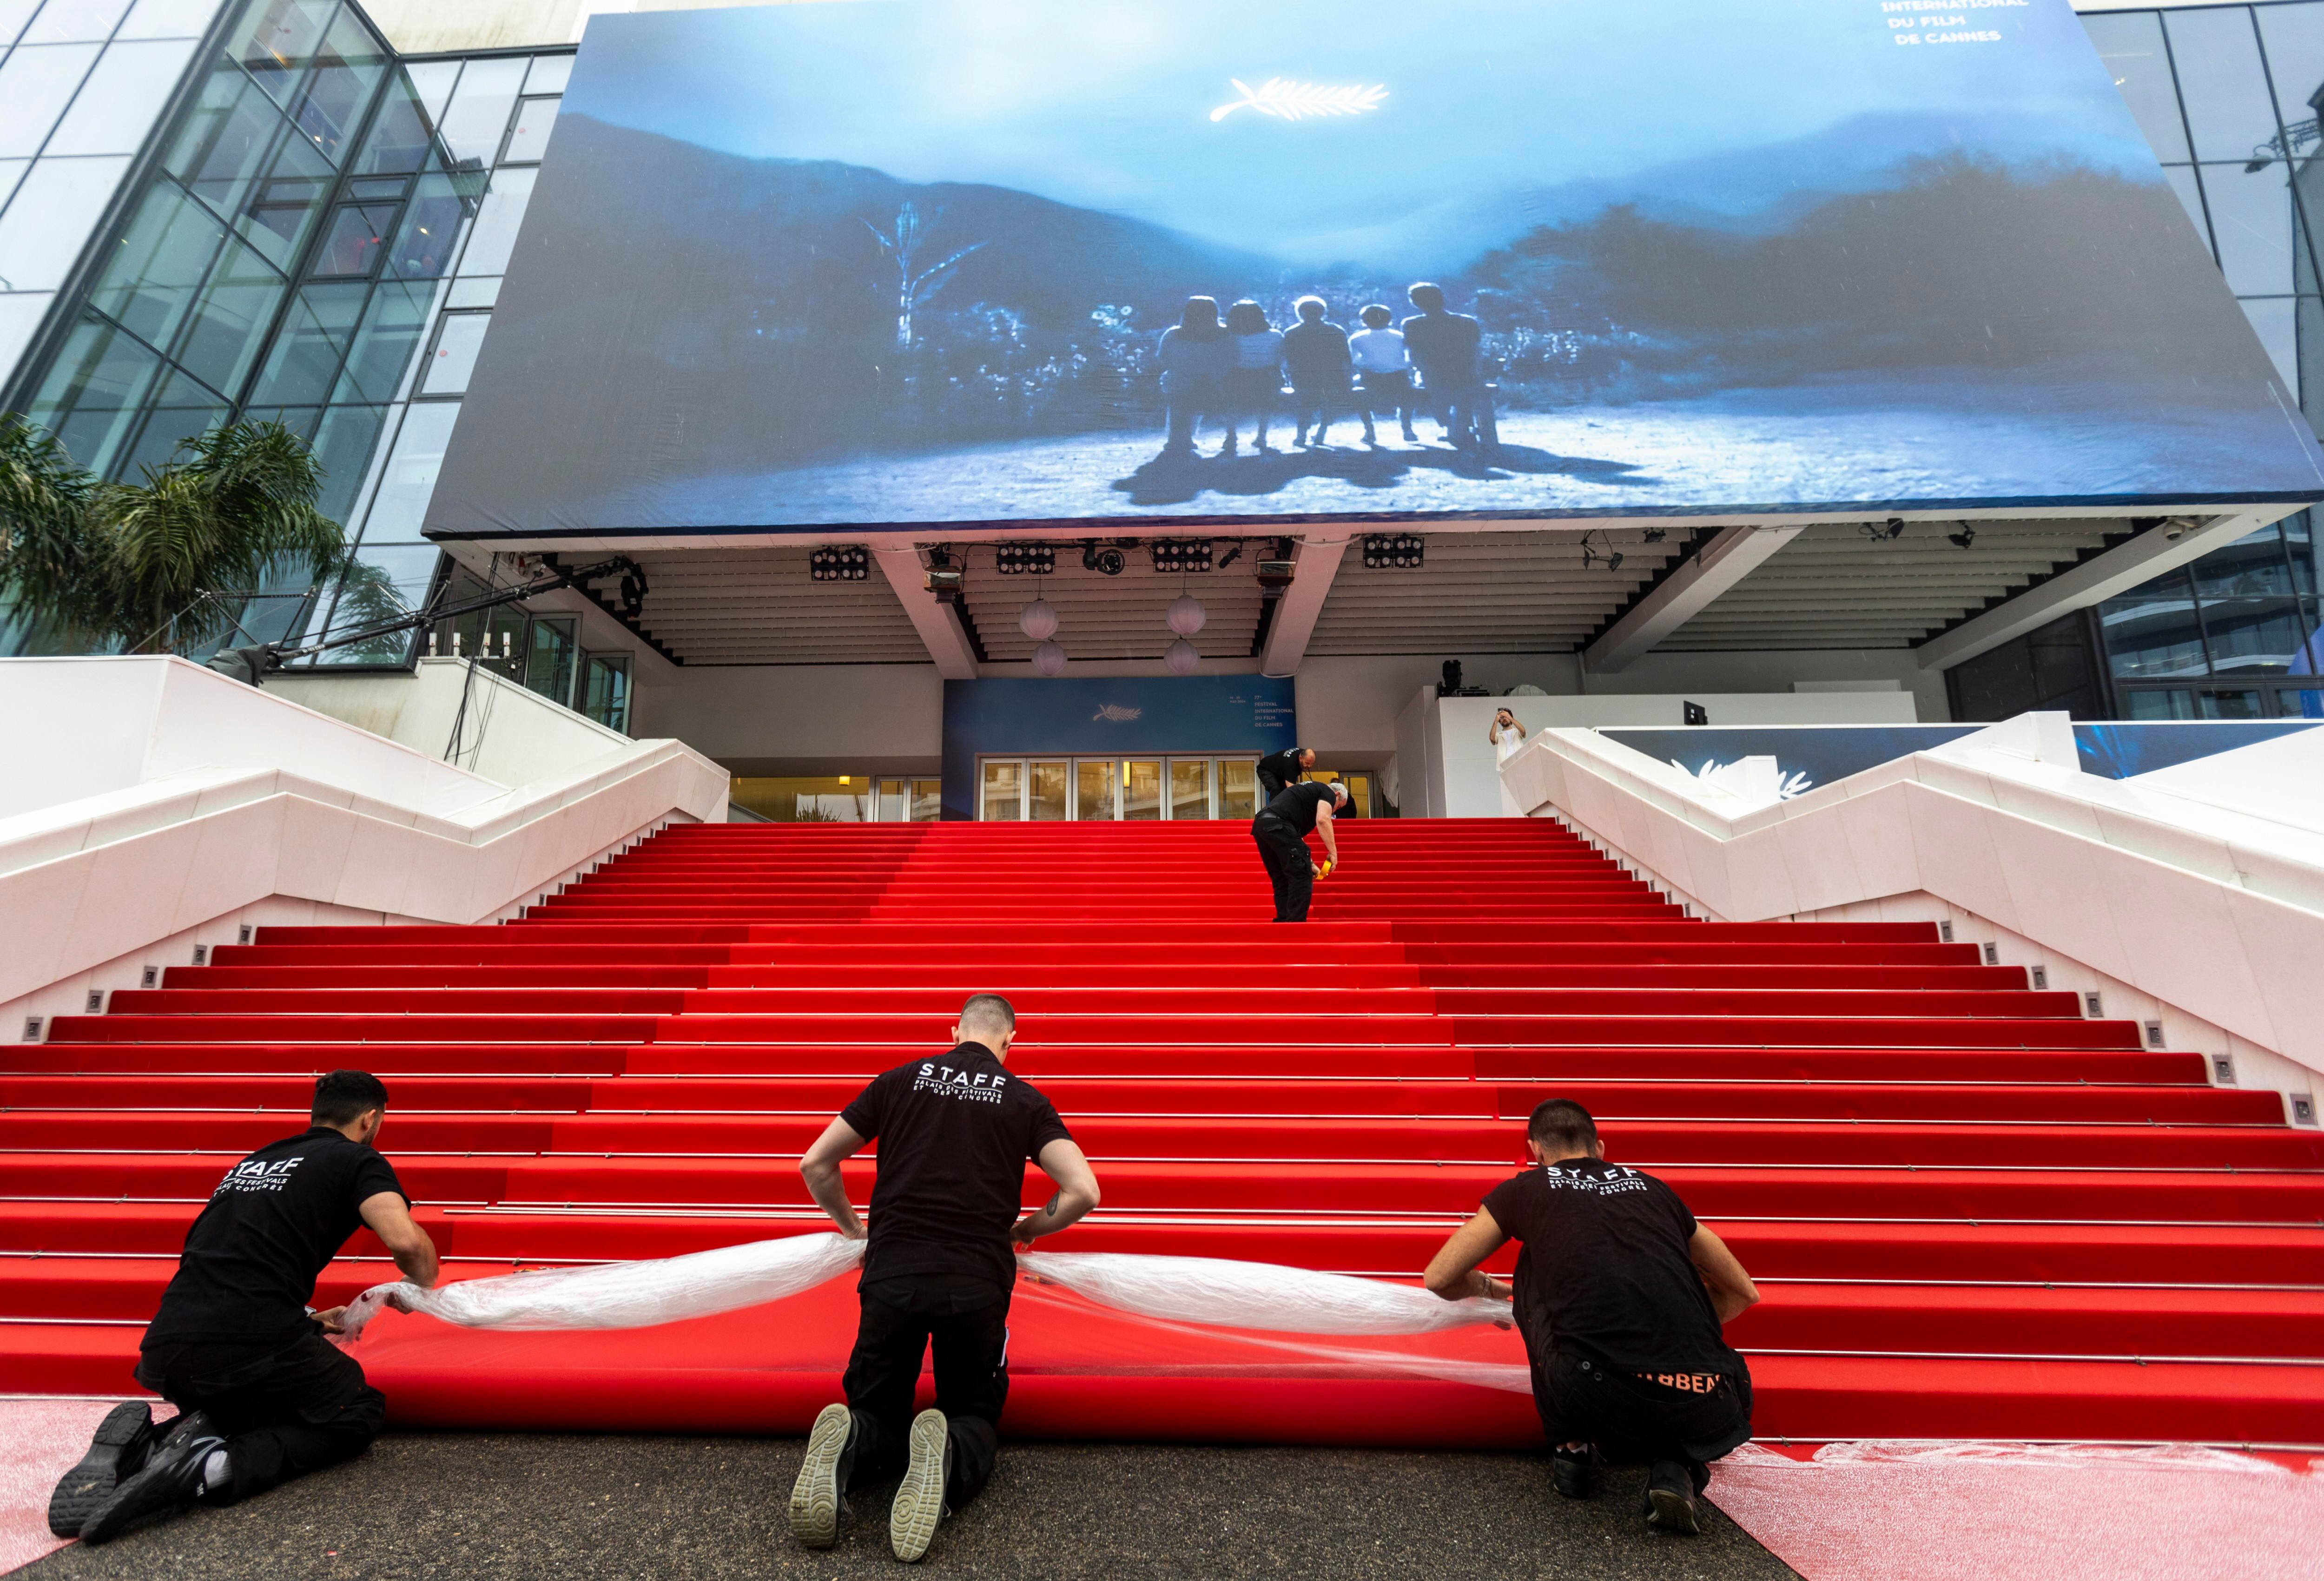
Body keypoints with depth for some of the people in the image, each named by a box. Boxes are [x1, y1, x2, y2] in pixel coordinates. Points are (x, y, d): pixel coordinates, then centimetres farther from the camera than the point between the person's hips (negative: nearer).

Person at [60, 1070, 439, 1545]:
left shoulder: (253, 1161, 25)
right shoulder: (357, 1159, 3)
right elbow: (405, 1240, -14)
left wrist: (310, 1321, 34)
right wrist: (424, 1286, 9)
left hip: (164, 1353, 7)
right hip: (253, 1345, -7)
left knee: (248, 1409, 34)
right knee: (359, 1413, 14)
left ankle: (142, 1446, 5)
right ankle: (217, 1468, -11)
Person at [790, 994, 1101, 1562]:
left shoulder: (900, 1080, 12)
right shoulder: (1025, 1100, 8)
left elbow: (815, 1165, 17)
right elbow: (1083, 1191, 0)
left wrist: (850, 1224, 33)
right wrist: (1031, 1228, 19)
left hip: (891, 1276, 1)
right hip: (976, 1285, -1)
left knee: (879, 1415, 21)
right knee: (975, 1419, 19)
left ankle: (844, 1452, -14)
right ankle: (947, 1458, -17)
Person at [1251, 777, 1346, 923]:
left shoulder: (1309, 791, 37)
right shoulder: (1327, 792, 12)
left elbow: (1295, 833, 38)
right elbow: (1323, 820, -9)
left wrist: (1309, 863, 37)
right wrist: (1333, 852, -5)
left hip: (1260, 824, 9)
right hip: (1278, 825, -9)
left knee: (1282, 880, 16)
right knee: (1301, 877, -3)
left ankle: (1283, 921, 15)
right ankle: (1295, 923, -4)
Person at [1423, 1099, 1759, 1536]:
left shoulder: (1524, 1189, 17)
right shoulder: (1653, 1188, 25)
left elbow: (1439, 1280, 22)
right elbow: (1744, 1292, 36)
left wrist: (1485, 1287, 45)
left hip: (1597, 1404, -2)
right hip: (1704, 1421, 2)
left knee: (1534, 1266, 23)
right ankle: (1676, 1468, 9)